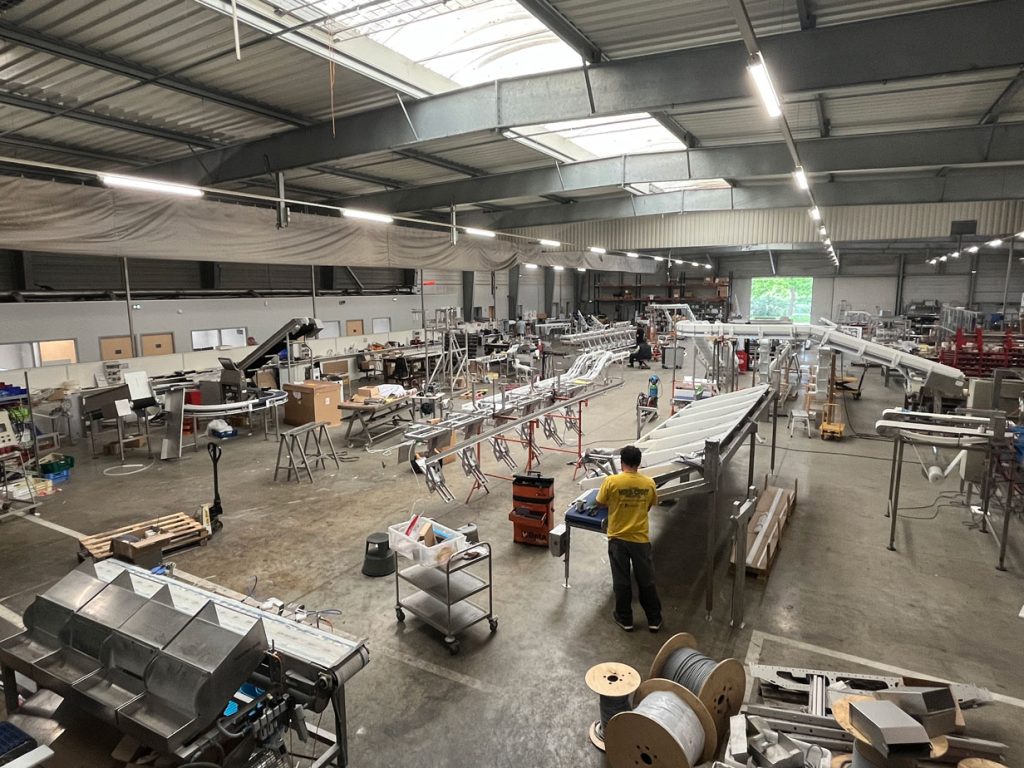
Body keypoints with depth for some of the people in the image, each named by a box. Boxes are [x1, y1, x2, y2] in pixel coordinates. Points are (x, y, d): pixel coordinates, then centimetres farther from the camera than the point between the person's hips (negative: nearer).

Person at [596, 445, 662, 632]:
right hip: (641, 538, 2)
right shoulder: (649, 483, -7)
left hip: (618, 538, -2)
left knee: (621, 581, 14)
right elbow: (650, 505, 9)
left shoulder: (611, 481, -16)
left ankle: (625, 619, 26)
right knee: (646, 581, 16)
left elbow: (601, 503, -1)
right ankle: (654, 619, 29)